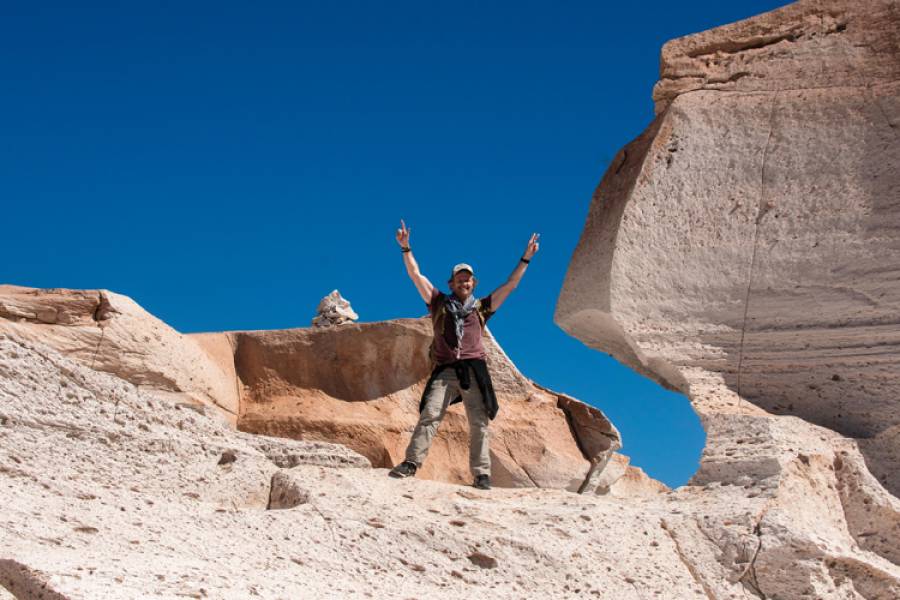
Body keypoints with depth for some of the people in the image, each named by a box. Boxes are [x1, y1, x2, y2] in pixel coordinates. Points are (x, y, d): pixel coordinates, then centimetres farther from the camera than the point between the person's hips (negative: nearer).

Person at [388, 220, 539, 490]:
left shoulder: (481, 307, 20)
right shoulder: (440, 303, 18)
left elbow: (511, 284, 20)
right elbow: (416, 275, 13)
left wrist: (526, 258, 15)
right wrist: (405, 248, 5)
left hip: (473, 370, 1)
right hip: (445, 370, -1)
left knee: (479, 422, -6)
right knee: (430, 414, -16)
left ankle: (482, 474, -8)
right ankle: (411, 462, -21)